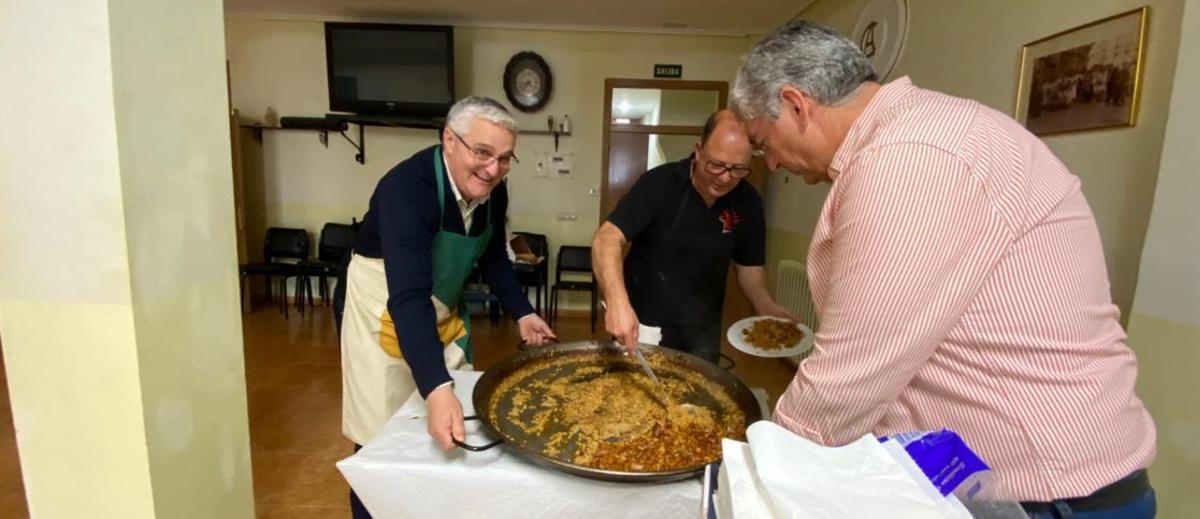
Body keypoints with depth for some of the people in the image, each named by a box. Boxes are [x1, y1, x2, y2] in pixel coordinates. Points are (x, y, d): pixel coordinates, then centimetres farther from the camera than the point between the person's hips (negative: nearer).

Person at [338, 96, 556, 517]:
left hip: (443, 307, 7)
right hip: (385, 307, -6)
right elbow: (408, 297, -43)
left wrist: (521, 312, -3)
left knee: (454, 434, 17)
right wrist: (436, 388, -52)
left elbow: (493, 257, 5)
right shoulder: (407, 188, -33)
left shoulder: (492, 190, -12)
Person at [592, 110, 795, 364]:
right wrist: (617, 300, -45)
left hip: (701, 332, 4)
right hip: (642, 324, -3)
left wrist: (767, 307, -12)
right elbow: (607, 238, -29)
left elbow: (748, 265, 6)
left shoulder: (748, 202, -6)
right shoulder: (659, 183, -20)